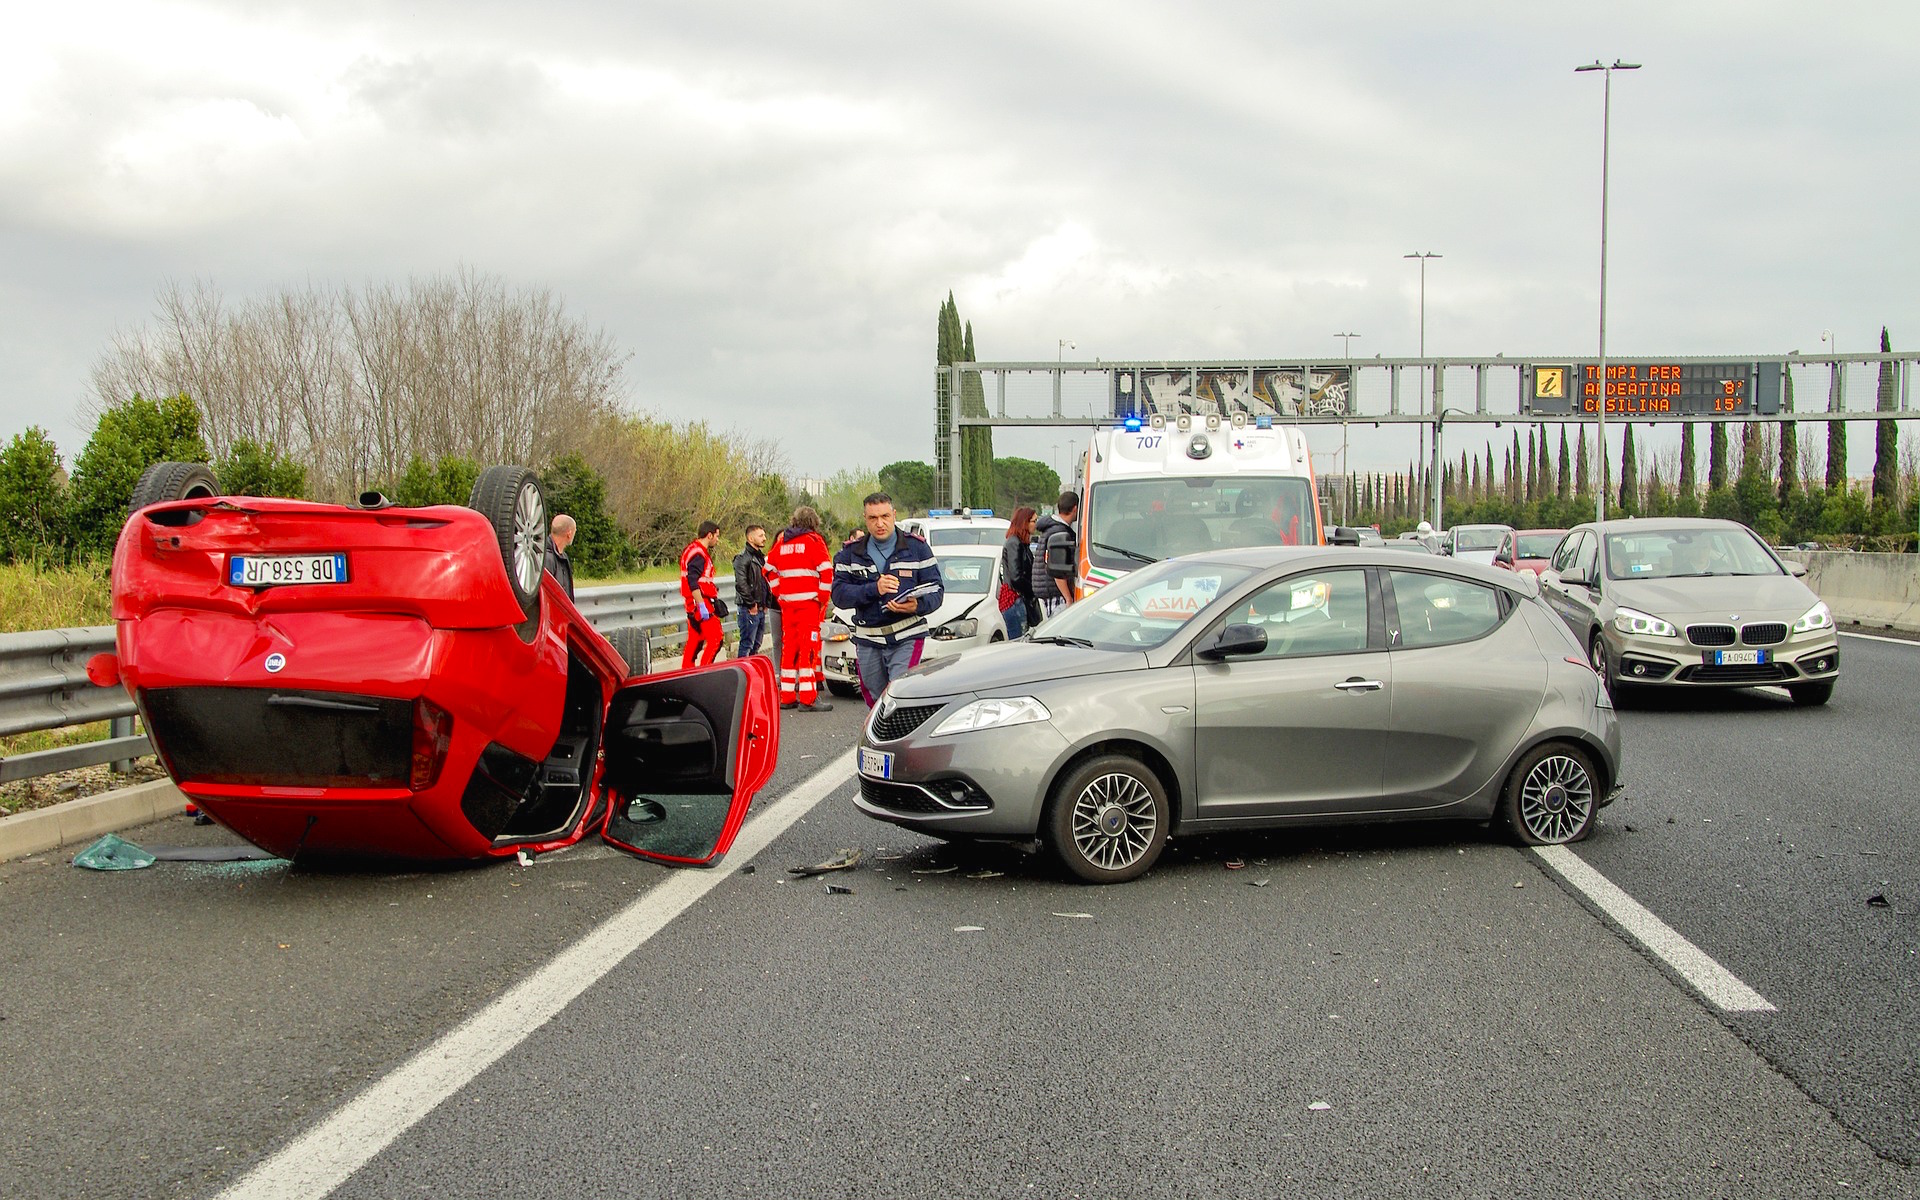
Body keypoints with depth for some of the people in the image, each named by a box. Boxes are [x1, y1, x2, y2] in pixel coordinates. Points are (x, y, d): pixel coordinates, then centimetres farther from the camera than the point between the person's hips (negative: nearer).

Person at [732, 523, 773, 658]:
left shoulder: (761, 557, 18)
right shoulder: (743, 557, -11)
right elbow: (740, 583, -20)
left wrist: (766, 603, 14)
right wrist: (751, 604, -18)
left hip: (761, 609, 9)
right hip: (749, 609, -9)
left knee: (756, 646, 13)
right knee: (747, 644, -8)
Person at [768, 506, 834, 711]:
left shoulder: (782, 542, 13)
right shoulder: (814, 541, -3)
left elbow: (769, 570, 17)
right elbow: (826, 572, -11)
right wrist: (823, 598, -2)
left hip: (787, 602, 5)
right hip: (809, 602, -5)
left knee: (789, 646, 11)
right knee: (809, 647, -6)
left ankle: (787, 696, 14)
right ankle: (808, 698, -10)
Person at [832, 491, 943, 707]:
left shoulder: (917, 547, 3)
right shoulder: (851, 553, 7)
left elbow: (935, 590, 0)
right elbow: (839, 594, -3)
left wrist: (917, 606, -22)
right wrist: (873, 589, -19)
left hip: (907, 639, -3)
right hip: (867, 642, 3)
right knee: (876, 703, 10)